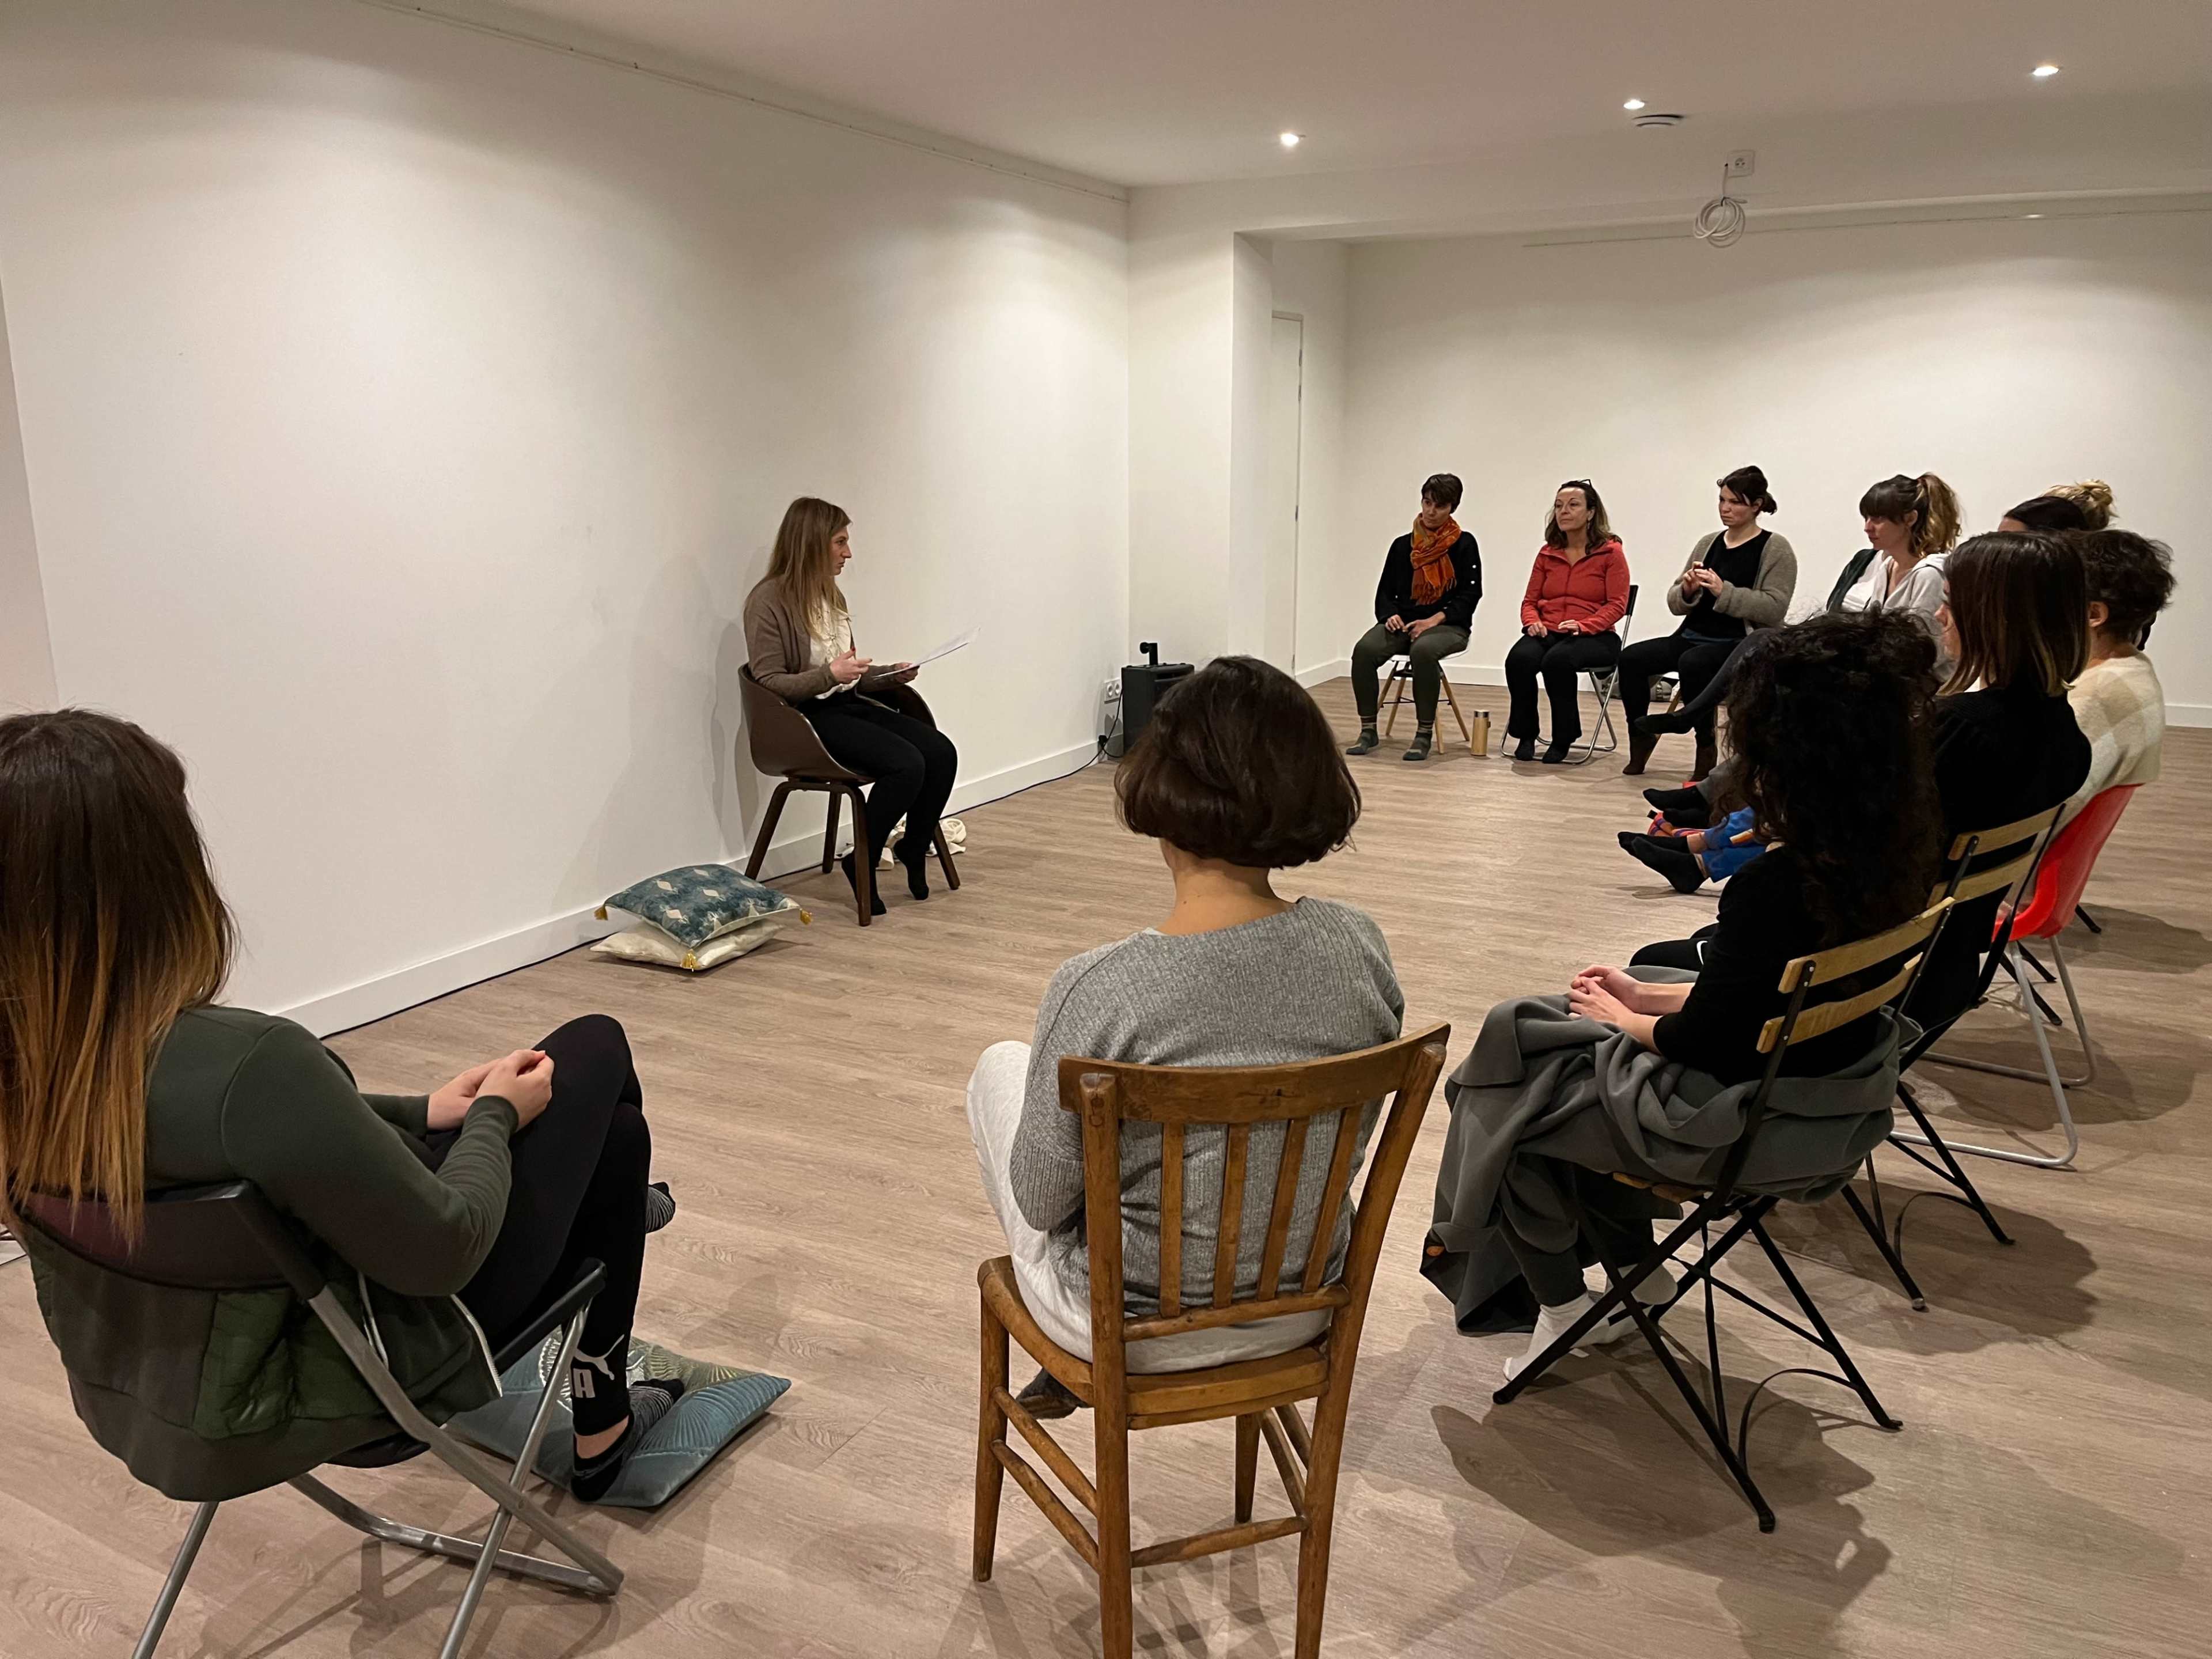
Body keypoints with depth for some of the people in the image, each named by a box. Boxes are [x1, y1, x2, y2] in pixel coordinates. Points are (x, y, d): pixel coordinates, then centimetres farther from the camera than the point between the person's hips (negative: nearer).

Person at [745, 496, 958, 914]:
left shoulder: (832, 596, 15)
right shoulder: (768, 600, -10)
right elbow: (770, 684, -14)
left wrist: (889, 675, 4)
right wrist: (830, 674, -26)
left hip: (851, 705, 8)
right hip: (808, 718, -8)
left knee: (942, 753, -15)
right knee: (906, 763, -28)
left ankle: (913, 848, 7)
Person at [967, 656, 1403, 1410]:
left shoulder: (1098, 991, -30)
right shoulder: (1360, 947, -16)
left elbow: (1041, 1203, -16)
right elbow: (1351, 1141, 0)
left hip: (1133, 1327, -4)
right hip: (1301, 1307, 5)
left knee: (1000, 1066, 21)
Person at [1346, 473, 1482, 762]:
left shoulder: (1464, 545, 4)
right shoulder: (1402, 545, 14)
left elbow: (1470, 594, -2)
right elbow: (1385, 591, 14)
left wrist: (1436, 619, -16)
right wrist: (1390, 615, -8)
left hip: (1448, 626, -3)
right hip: (1402, 623, 3)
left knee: (1424, 650, -39)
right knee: (1365, 650, -28)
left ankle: (1425, 734, -27)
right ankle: (1369, 731, -18)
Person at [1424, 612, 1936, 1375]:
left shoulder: (1772, 889, -32)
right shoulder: (1892, 855, -6)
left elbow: (1701, 1041, -20)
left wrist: (1624, 1019, 0)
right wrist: (1646, 996, 8)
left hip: (1749, 1128, -8)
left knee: (1513, 1088, 11)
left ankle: (1560, 1303, 27)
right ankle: (1634, 1268, 31)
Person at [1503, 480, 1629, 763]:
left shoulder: (1611, 552, 2)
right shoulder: (1547, 553, 15)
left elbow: (1617, 605, -4)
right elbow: (1530, 601, 16)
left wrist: (1583, 626, -20)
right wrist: (1533, 622, -7)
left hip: (1594, 636, -4)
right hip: (1547, 632, 4)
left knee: (1558, 659, -37)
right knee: (1520, 658, -31)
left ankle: (1563, 739, -18)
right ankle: (1525, 735, -14)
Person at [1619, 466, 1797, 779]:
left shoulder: (1776, 549, -2)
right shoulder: (1708, 542, 14)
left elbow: (1775, 608, -13)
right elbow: (1675, 603, 13)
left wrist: (1724, 592, -23)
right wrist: (1687, 591, -11)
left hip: (1742, 643, -6)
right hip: (1694, 636, 6)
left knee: (1692, 663, -36)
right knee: (1631, 659, -17)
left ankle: (1706, 748, -19)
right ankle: (1641, 738, -1)